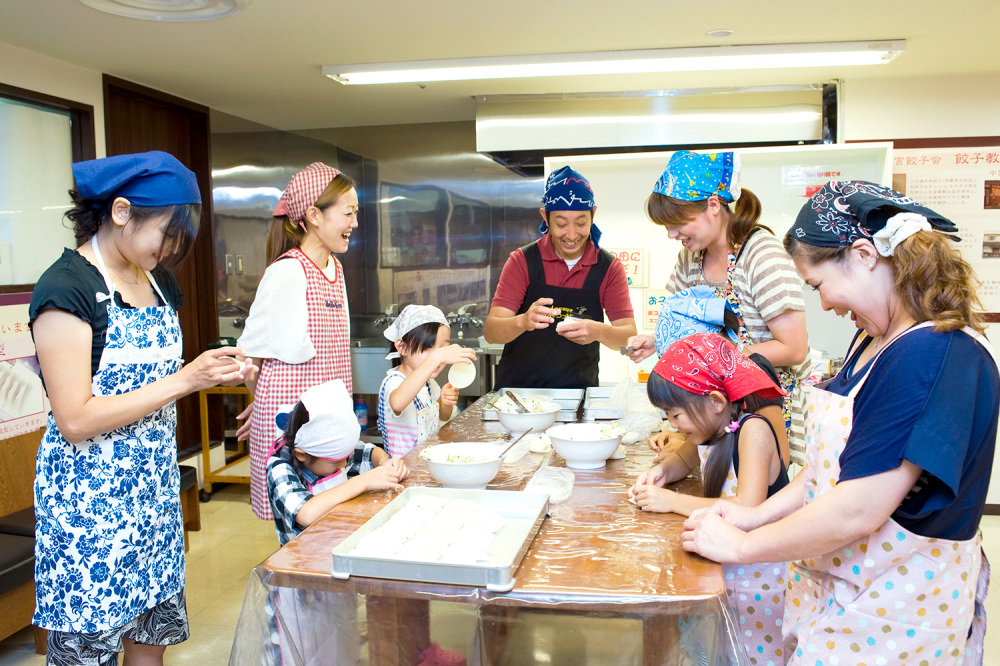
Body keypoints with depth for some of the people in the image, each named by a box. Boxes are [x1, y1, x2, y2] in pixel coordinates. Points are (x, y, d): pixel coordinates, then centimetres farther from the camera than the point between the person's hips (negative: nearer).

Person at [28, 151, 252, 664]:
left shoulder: (158, 281, 9)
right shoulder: (66, 289, -16)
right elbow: (75, 420, -21)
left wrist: (214, 373, -1)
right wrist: (185, 379, -22)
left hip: (152, 485, 7)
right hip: (89, 497, -7)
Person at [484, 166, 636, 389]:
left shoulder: (609, 268, 3)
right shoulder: (522, 261, -1)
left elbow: (629, 337, -5)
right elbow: (490, 332, -9)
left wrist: (598, 331, -25)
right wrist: (523, 322, -30)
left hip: (578, 393, 1)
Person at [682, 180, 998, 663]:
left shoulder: (938, 356, -25)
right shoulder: (875, 340, 6)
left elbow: (855, 511, -28)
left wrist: (741, 545, -15)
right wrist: (756, 515, 3)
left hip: (894, 617, -8)